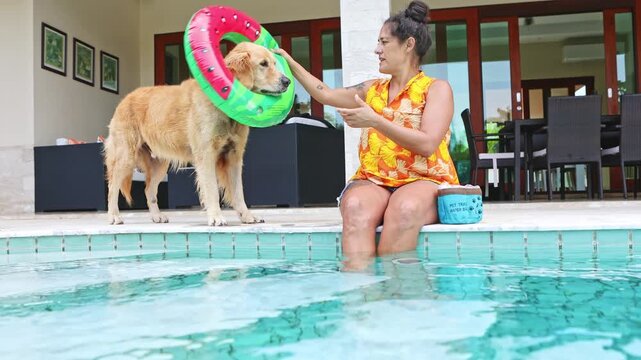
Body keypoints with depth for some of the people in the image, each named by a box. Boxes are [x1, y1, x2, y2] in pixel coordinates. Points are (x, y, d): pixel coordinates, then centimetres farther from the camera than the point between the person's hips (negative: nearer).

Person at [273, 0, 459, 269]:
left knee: (405, 209, -40)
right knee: (355, 206, -33)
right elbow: (325, 94, 30)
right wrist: (290, 63, 30)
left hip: (423, 182, -3)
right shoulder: (373, 90, 20)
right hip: (373, 181, 4)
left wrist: (375, 121, -16)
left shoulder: (436, 89, 4)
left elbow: (427, 145, -10)